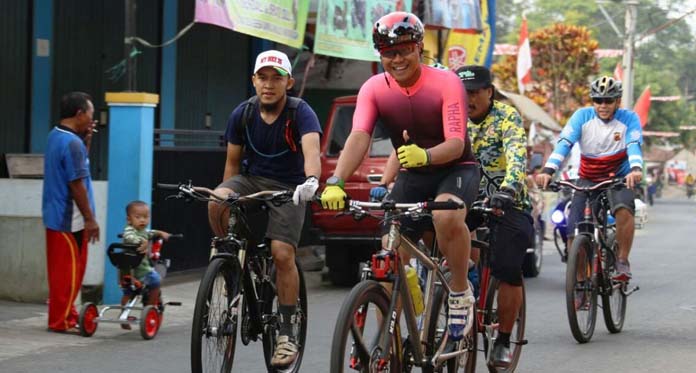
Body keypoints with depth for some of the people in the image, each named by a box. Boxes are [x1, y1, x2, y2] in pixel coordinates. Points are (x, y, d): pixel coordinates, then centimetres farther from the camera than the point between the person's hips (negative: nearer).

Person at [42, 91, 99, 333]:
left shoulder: (55, 136, 10)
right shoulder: (72, 143, -20)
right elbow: (76, 184, -21)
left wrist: (86, 140, 7)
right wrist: (90, 218, -16)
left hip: (55, 215, 9)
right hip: (70, 219, -9)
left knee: (61, 269, 15)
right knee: (69, 270, -2)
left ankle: (64, 314, 22)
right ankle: (61, 320, 3)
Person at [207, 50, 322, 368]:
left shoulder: (300, 113, -17)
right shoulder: (242, 114, -6)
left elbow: (311, 149, -36)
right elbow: (233, 161, 5)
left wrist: (312, 180, -56)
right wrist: (227, 196, 2)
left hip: (288, 188, -3)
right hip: (251, 179, 3)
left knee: (283, 254, -20)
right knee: (216, 202, -31)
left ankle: (287, 333, -8)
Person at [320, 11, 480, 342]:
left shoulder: (445, 83, -19)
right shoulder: (374, 89, -10)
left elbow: (456, 144, -28)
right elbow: (358, 137, -24)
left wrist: (425, 155, -50)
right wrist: (335, 182, -42)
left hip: (455, 169, -4)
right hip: (411, 176, 4)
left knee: (447, 216, -36)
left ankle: (460, 294, -14)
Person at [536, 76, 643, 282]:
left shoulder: (629, 118, -9)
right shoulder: (582, 116, -9)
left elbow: (634, 145, -24)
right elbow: (564, 143, -20)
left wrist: (636, 169, -46)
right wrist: (548, 170, -37)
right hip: (588, 179, 2)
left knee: (624, 209, -33)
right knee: (574, 233, -11)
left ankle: (622, 262, -17)